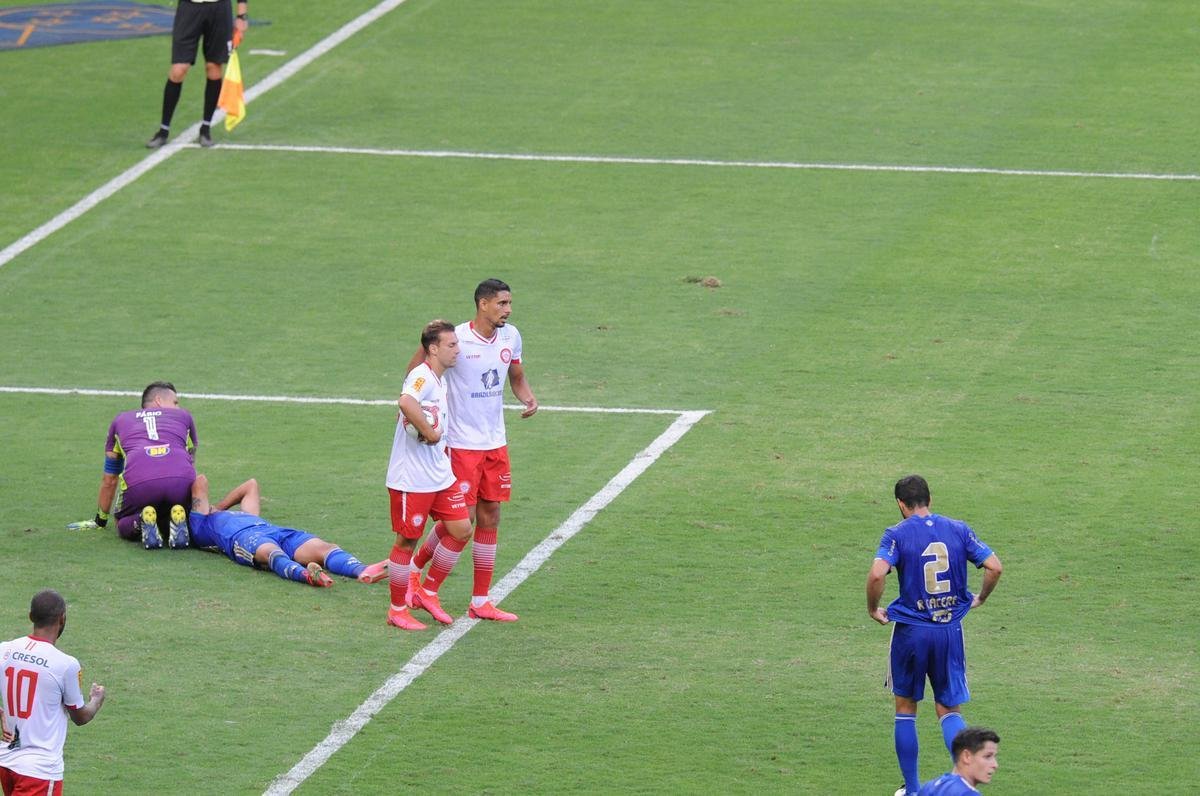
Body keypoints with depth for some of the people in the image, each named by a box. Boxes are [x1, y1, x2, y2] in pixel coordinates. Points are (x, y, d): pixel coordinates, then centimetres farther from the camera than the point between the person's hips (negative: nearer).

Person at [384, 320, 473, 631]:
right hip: (411, 478, -9)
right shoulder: (422, 376, -17)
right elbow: (406, 402, -39)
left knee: (461, 529, 6)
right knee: (407, 541, 1)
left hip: (441, 474, 9)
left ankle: (428, 593, 20)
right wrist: (430, 433, -29)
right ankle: (397, 610, 13)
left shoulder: (441, 381, 13)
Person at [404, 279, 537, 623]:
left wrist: (529, 398, -1)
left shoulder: (511, 336, 3)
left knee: (490, 517, 8)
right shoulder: (456, 338, -16)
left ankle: (481, 602, 14)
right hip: (461, 444, -6)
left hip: (495, 443, 6)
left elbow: (517, 378, 18)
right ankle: (415, 567, 20)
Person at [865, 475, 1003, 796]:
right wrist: (980, 598, 15)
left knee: (905, 709, 14)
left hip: (911, 630, -2)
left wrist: (873, 610, -6)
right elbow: (994, 567, -3)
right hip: (950, 631, 2)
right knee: (948, 709, 12)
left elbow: (877, 574, -23)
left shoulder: (897, 534, -7)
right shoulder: (958, 529, 2)